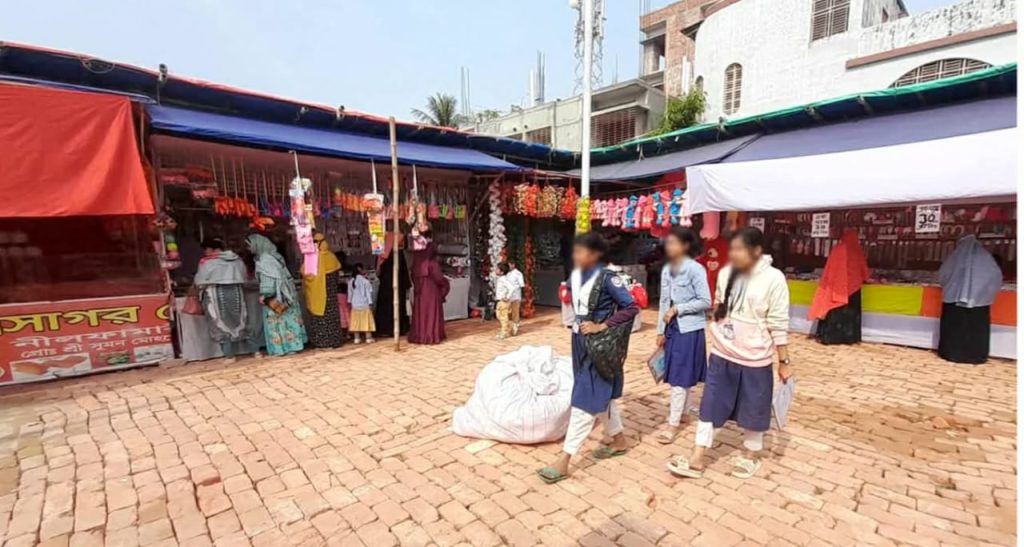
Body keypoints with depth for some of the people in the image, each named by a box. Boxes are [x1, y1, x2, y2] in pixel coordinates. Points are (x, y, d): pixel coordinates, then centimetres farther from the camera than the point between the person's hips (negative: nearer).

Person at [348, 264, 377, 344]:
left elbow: (350, 293, 9)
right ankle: (368, 338, 2)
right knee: (366, 321, 1)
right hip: (364, 304, -4)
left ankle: (357, 338, 10)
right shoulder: (365, 281, -10)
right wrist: (370, 303, -4)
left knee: (356, 322, 8)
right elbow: (369, 293, -9)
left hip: (355, 305, 4)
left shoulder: (351, 281, 3)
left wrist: (350, 302, 18)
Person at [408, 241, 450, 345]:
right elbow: (438, 278, -13)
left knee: (420, 313, 11)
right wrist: (445, 282, 6)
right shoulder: (432, 263, -14)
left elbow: (413, 276, 9)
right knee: (431, 313, 1)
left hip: (420, 290, 6)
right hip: (431, 291, -6)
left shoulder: (418, 261, 3)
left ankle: (418, 335, 16)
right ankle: (432, 336, 2)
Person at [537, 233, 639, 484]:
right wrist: (577, 324, 10)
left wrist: (601, 326, -21)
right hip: (580, 342, 8)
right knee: (601, 395, 20)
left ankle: (564, 461, 3)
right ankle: (619, 441, 39)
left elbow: (632, 308, -17)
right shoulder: (575, 276, 4)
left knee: (585, 400, -3)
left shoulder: (607, 279, -16)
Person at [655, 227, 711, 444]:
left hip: (690, 329, -6)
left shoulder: (696, 269, -13)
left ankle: (673, 423, 8)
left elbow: (706, 302, -13)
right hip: (672, 328, 6)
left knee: (680, 377, -1)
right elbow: (663, 301, 9)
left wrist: (678, 309, -16)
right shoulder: (666, 269, 6)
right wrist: (661, 330, 8)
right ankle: (680, 413, 30)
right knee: (677, 375, 15)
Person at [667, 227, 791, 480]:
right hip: (721, 355, 4)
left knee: (753, 408, 14)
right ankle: (697, 460, 19)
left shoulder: (773, 279, -14)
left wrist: (784, 361, -6)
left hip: (754, 358, -4)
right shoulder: (725, 273, 0)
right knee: (710, 404, 8)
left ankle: (750, 456, 37)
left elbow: (779, 325, -10)